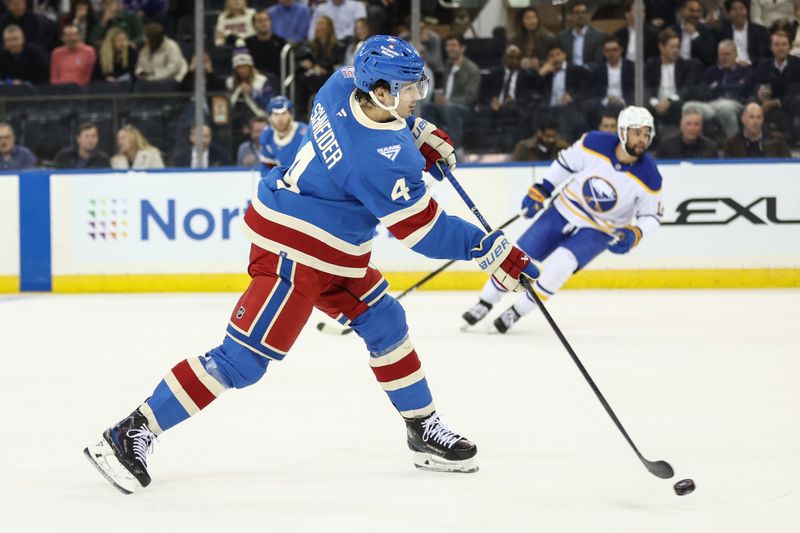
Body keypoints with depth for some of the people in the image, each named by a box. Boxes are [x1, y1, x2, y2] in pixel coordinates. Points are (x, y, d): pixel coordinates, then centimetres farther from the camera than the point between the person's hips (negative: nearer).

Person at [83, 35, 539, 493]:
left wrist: (419, 132, 15)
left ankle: (424, 429, 29)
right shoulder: (384, 158, -29)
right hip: (294, 253, -10)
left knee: (385, 323, 17)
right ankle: (132, 434, -7)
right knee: (244, 359, -10)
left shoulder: (345, 84, -5)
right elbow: (423, 230, -22)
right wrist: (493, 252, -18)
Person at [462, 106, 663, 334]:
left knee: (559, 264, -24)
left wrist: (633, 234, -24)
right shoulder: (594, 143, -20)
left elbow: (652, 215, -7)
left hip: (599, 230, -2)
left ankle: (517, 311, -6)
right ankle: (485, 303, 20)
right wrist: (540, 191, -1)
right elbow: (566, 162, 0)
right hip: (564, 210, 2)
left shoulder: (649, 176, -21)